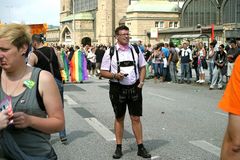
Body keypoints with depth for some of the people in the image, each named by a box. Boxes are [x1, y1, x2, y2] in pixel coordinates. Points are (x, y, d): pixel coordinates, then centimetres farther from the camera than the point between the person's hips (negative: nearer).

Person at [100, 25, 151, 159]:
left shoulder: (136, 50, 5)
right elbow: (103, 72, -1)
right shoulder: (110, 52, -4)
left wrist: (141, 81, -1)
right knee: (119, 118, 10)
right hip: (117, 88, -1)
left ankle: (141, 147, 14)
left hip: (134, 88, 2)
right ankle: (119, 148, 20)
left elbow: (142, 67, 14)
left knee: (136, 118, 5)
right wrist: (115, 75, -20)